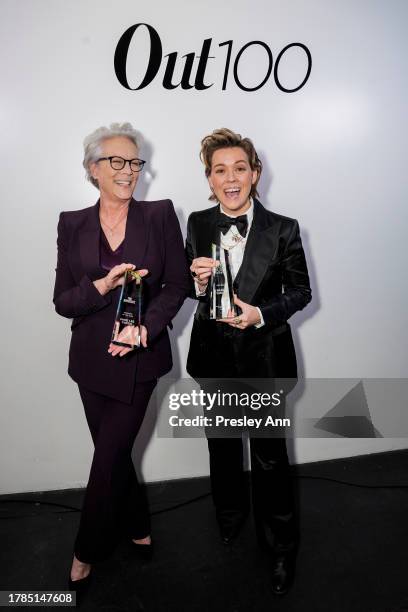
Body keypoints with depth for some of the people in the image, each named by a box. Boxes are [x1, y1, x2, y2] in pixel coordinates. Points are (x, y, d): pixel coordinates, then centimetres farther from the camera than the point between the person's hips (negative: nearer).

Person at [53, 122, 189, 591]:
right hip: (93, 358, 2)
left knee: (109, 456, 4)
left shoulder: (160, 215, -3)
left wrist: (146, 327, -16)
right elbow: (62, 300, -1)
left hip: (140, 356, -2)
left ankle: (87, 552, 30)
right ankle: (137, 528, 41)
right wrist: (102, 286, -20)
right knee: (114, 452, 14)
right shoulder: (72, 224, 2)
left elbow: (177, 284, -2)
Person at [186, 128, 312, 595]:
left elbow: (300, 290, -4)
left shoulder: (283, 229, -12)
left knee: (269, 456, 9)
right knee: (222, 444, 23)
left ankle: (281, 547, 36)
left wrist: (261, 314, -19)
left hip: (264, 355, -2)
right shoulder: (197, 224, -5)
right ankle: (229, 516, 52)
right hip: (214, 354, 3)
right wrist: (199, 283, -18)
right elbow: (187, 288, 5)